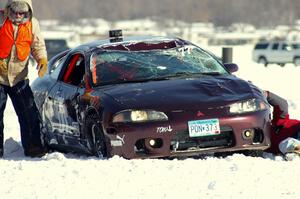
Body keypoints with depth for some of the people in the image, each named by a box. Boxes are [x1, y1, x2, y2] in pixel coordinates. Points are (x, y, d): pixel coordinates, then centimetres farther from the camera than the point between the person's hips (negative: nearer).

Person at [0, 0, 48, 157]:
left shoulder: (32, 24, 3)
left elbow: (38, 45, 10)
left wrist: (42, 59, -11)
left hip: (19, 78, 2)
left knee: (30, 114, -1)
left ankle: (32, 146, 9)